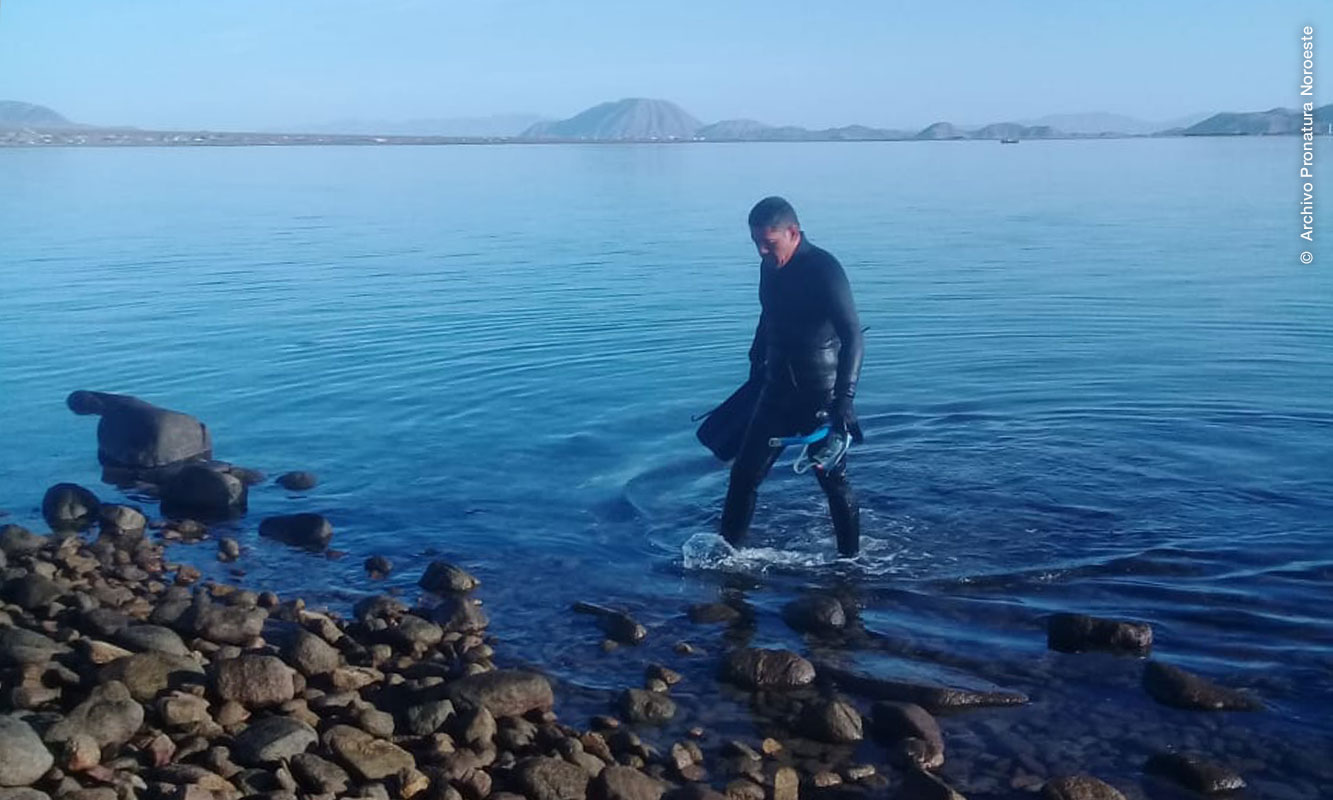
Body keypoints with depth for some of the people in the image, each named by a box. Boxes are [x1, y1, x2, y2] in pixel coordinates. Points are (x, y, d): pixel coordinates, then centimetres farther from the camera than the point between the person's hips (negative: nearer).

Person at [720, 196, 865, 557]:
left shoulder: (824, 270, -18)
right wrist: (756, 366, 25)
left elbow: (852, 337, -23)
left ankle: (851, 559, 19)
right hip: (778, 391, 7)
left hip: (821, 396, -6)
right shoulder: (770, 267, 4)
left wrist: (843, 400, -31)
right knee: (744, 473, 5)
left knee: (833, 480, 2)